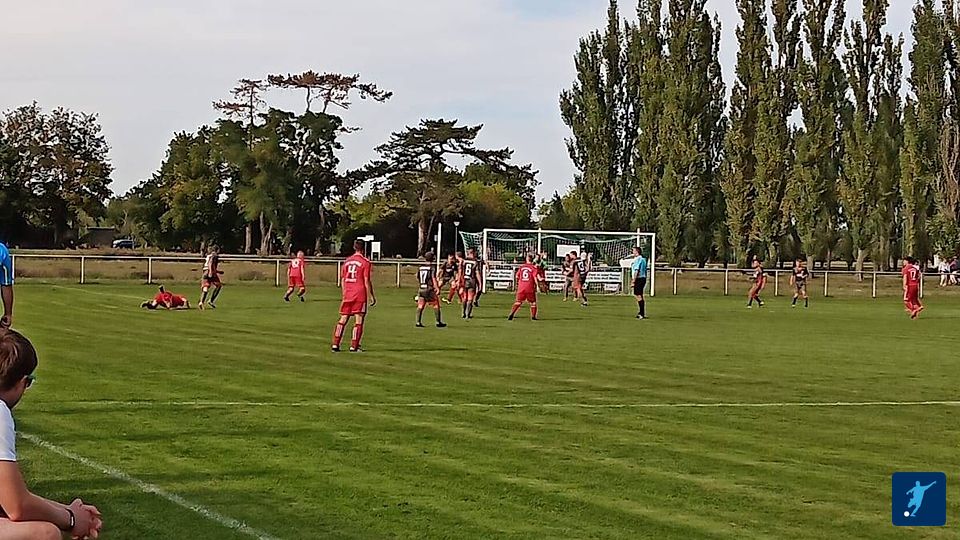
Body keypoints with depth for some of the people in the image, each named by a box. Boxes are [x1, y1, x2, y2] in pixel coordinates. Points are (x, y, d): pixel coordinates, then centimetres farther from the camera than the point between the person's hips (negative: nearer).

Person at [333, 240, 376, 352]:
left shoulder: (346, 261, 11)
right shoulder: (365, 262, -5)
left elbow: (342, 279, 14)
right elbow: (366, 281, -9)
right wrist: (371, 296, -5)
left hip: (347, 294, 5)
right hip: (360, 294, -5)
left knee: (343, 319, 9)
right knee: (359, 320, -1)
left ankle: (335, 345, 4)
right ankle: (354, 346, -5)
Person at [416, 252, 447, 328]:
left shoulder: (420, 268, 5)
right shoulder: (432, 268, -11)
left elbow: (417, 278, 14)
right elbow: (434, 280, -15)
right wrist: (437, 288, -12)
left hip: (421, 290, 5)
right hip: (430, 290, -5)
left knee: (420, 306, 6)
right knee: (436, 306, 6)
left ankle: (418, 322, 5)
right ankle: (438, 322, 8)